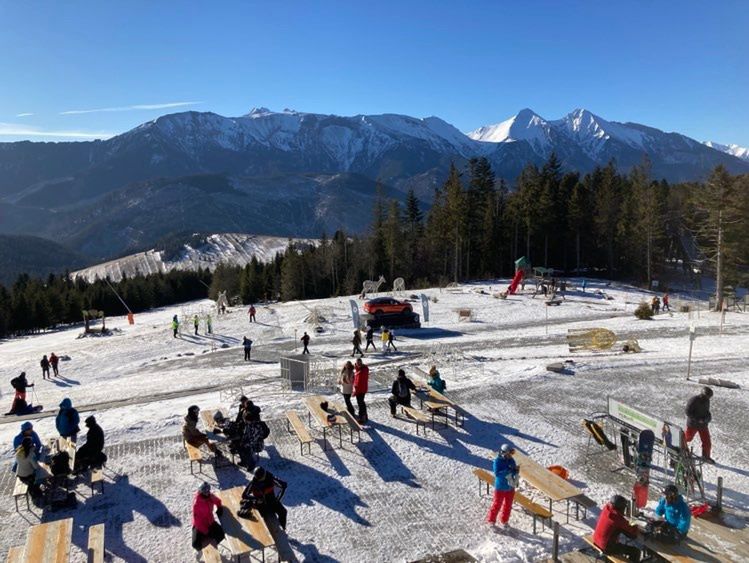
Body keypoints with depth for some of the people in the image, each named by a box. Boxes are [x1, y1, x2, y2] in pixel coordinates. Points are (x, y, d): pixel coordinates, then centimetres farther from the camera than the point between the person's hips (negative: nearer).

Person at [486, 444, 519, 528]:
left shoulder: (511, 460, -3)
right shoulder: (497, 461, -19)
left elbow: (515, 473, 0)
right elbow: (497, 474, -27)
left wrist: (515, 470, -23)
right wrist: (508, 470, -35)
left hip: (510, 487, 5)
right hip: (500, 488, -5)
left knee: (508, 506, 16)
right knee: (497, 505, 5)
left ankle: (504, 521, 36)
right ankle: (491, 521, 23)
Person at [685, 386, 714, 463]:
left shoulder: (706, 400, -1)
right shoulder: (693, 401, -23)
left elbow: (706, 411, 14)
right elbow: (688, 412, -21)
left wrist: (709, 416, -6)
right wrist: (698, 419, -26)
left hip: (703, 425, 6)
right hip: (693, 424, -6)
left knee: (707, 442, 5)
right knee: (687, 438, 11)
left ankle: (706, 456, 25)